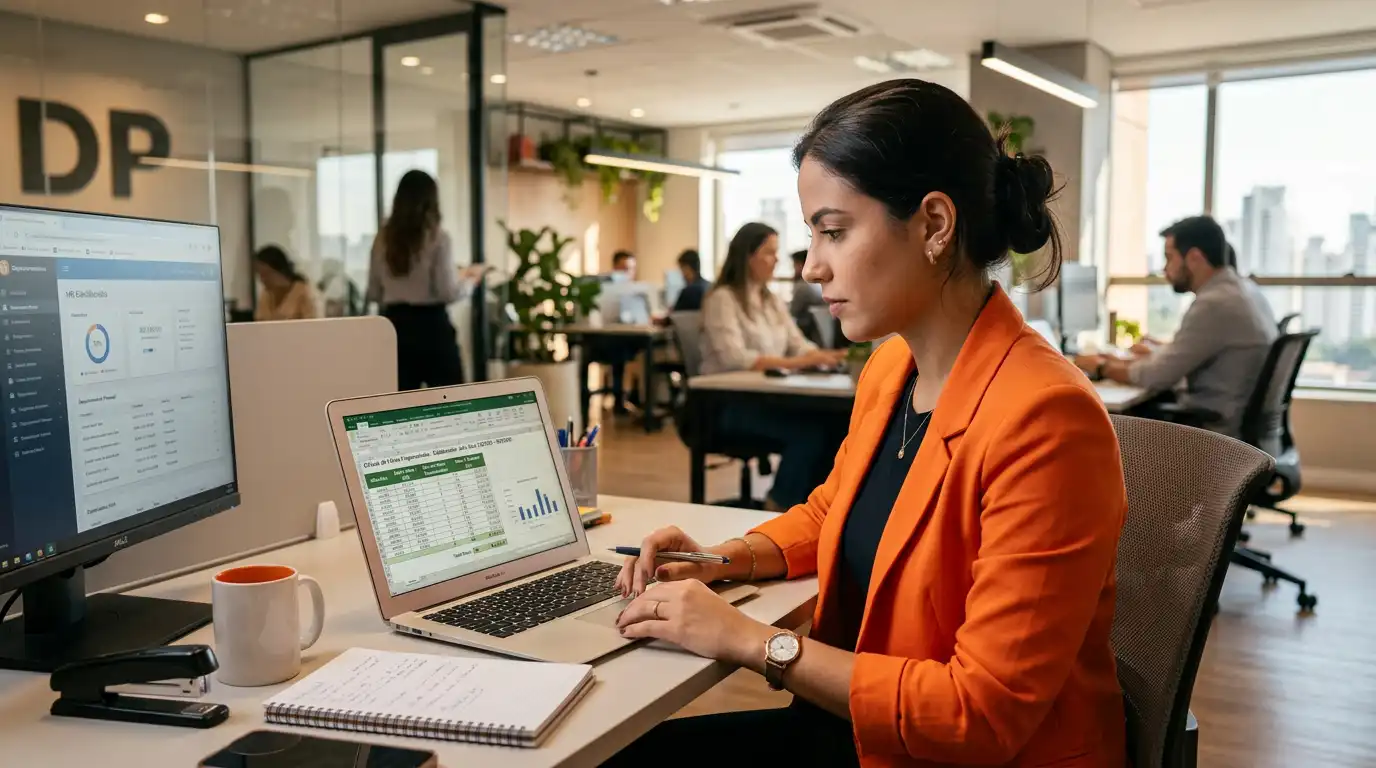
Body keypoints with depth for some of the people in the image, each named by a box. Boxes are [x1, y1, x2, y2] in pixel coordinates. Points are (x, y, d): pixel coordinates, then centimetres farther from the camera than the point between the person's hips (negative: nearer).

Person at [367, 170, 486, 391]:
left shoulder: (383, 239, 5)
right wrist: (470, 278, 6)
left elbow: (373, 293, 9)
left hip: (396, 325, 5)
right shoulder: (437, 238, -9)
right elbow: (449, 292, -12)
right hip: (431, 325, -5)